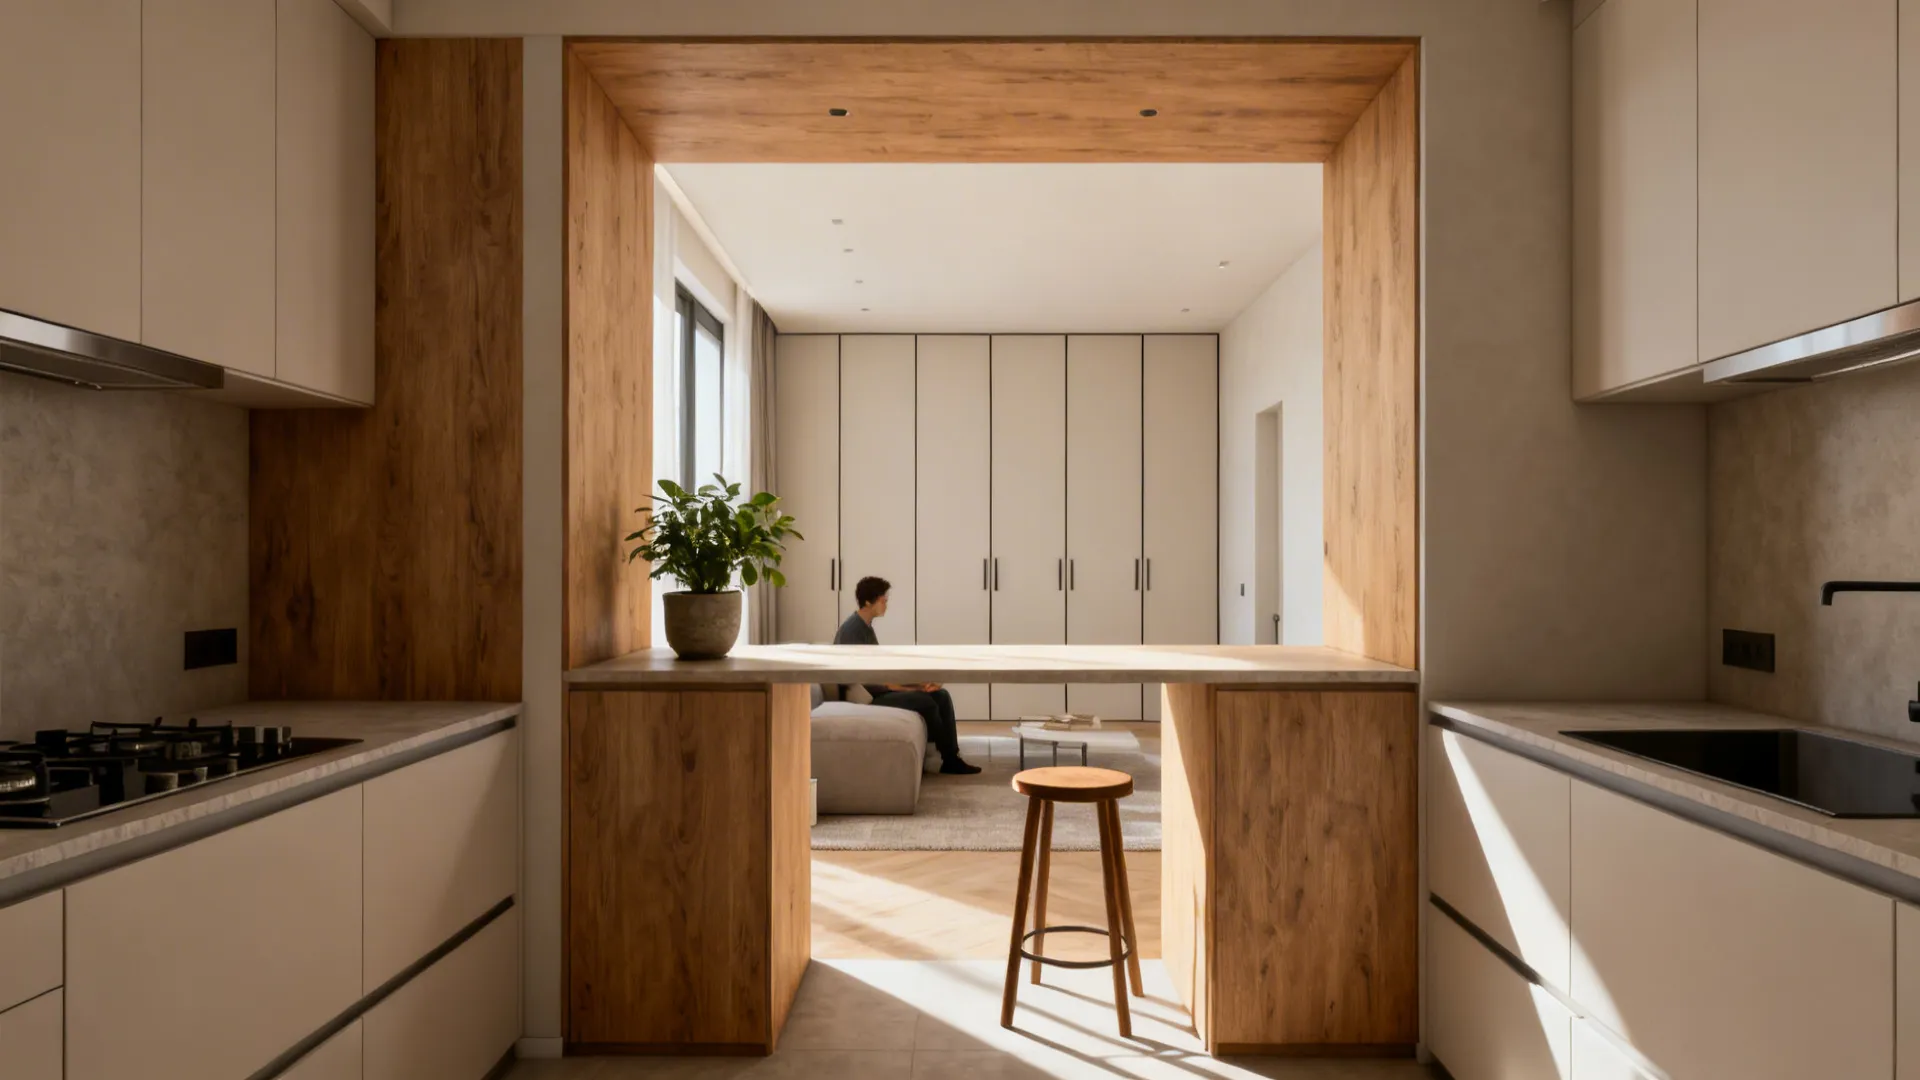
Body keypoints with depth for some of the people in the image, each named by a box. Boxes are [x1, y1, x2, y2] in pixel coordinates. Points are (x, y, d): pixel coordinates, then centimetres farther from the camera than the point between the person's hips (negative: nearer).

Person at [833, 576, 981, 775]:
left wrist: (918, 682, -1)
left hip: (880, 689, 10)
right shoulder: (851, 630, -18)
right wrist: (914, 686, -19)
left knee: (941, 695, -3)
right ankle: (948, 759, -7)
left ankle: (951, 758, -7)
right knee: (924, 700, -25)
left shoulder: (866, 627, 14)